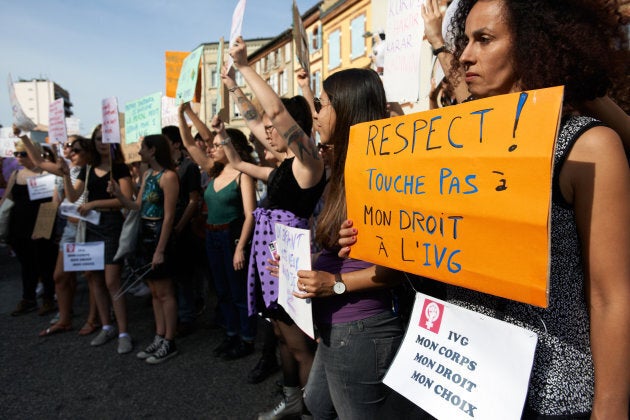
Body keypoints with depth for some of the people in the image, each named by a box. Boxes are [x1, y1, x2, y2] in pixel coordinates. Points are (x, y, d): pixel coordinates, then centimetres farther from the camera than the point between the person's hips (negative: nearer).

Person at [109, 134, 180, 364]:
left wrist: (160, 250, -19)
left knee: (164, 292, 0)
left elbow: (169, 216, -18)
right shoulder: (147, 174, 12)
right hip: (145, 235, 9)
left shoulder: (168, 176, -15)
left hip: (159, 236, -9)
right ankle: (159, 338, 24)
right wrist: (118, 193, -4)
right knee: (154, 291, 14)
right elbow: (137, 206, 12)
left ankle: (169, 343, 11)